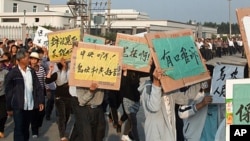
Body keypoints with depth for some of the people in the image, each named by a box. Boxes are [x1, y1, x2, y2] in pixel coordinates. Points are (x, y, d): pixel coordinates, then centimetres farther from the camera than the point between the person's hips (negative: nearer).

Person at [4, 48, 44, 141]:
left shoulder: (32, 72, 7)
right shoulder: (12, 73, -6)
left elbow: (38, 87, 9)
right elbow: (8, 92, -3)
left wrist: (41, 101, 0)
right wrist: (9, 108, -1)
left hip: (31, 106, 4)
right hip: (18, 107, -4)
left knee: (26, 129, 13)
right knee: (19, 129, -2)